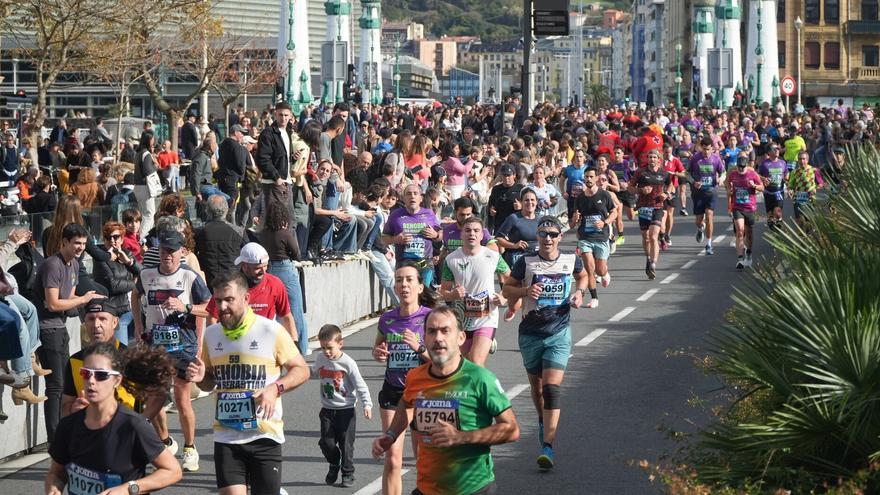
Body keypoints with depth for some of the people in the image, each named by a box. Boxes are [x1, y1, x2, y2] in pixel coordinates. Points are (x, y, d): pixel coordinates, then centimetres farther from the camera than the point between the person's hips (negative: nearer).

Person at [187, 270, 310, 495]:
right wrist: (200, 377, -4)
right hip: (226, 436, 3)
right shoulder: (211, 334, 7)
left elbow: (302, 370, 0)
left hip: (265, 435, -3)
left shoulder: (272, 331, -7)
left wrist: (275, 388, -18)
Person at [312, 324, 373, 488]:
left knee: (346, 444, 1)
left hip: (346, 410, -4)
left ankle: (348, 474, 18)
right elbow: (314, 372, 23)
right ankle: (334, 465, 29)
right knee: (326, 442, 1)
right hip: (327, 409, 4)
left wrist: (367, 404, -17)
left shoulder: (348, 363, -14)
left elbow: (360, 385, -11)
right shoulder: (321, 358, 0)